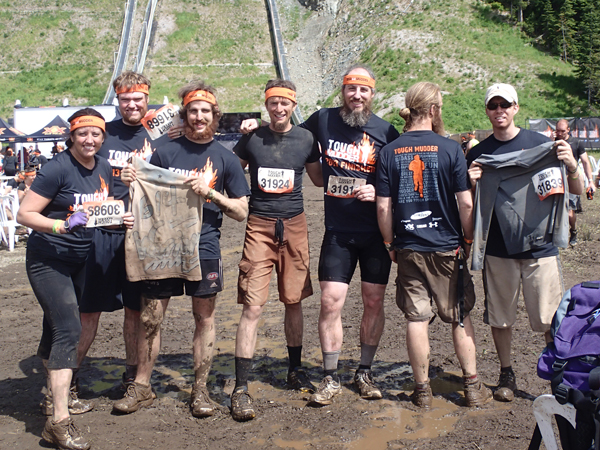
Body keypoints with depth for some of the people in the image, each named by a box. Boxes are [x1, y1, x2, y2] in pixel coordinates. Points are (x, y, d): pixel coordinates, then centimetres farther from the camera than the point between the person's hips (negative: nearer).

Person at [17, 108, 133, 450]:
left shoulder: (104, 169, 4)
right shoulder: (58, 170, -17)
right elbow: (24, 214, -17)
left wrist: (121, 219, -4)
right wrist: (62, 225, -31)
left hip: (80, 260, 7)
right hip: (48, 260, -7)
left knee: (58, 327, 19)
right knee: (68, 330, -16)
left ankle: (60, 394, 33)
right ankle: (59, 422, -15)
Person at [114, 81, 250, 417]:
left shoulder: (225, 158, 4)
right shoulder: (165, 152, 5)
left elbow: (241, 212, 3)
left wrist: (209, 191, -12)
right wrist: (131, 182, -9)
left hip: (204, 247, 0)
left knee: (205, 317, 7)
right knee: (151, 318, 4)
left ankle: (200, 390, 20)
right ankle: (142, 387, 20)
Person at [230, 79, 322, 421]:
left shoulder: (306, 139, 7)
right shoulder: (252, 139, 3)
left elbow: (319, 179, 18)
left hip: (294, 226, 2)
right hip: (260, 226, -2)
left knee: (294, 301, 11)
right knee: (253, 306, -9)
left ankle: (296, 370, 30)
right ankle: (241, 387, -4)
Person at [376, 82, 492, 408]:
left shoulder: (389, 152, -2)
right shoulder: (450, 149, -8)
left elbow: (383, 206, -4)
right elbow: (465, 203, -9)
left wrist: (390, 244, 7)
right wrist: (469, 239, 5)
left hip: (408, 250, 2)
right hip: (447, 248, -1)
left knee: (416, 318, 8)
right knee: (460, 318, 12)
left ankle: (422, 390, 16)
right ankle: (472, 387, 20)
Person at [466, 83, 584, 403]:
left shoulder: (540, 143, 0)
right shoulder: (478, 154, 5)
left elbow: (577, 191, 1)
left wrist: (571, 166, -20)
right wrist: (472, 184, -14)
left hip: (540, 246, -1)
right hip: (498, 249, 2)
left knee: (551, 321, 0)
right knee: (500, 317, 9)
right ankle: (506, 374, 27)